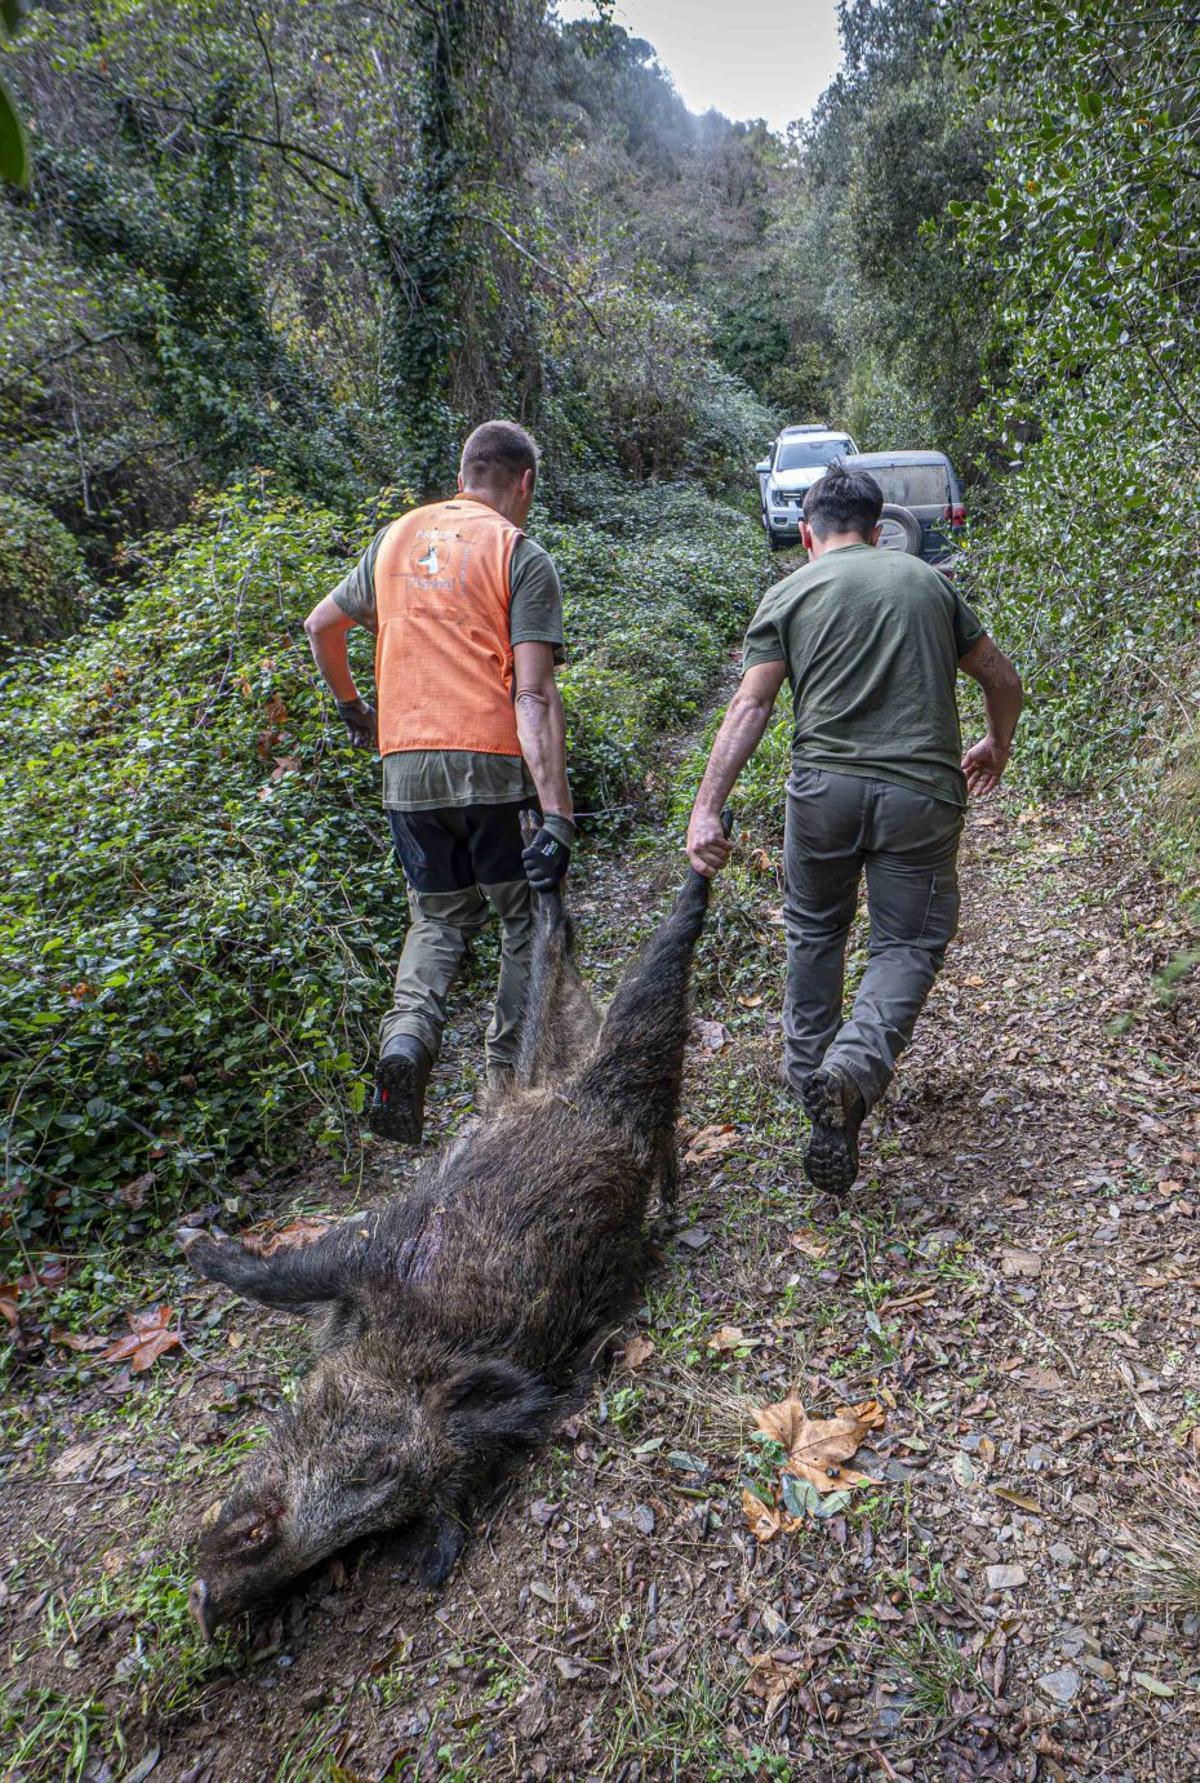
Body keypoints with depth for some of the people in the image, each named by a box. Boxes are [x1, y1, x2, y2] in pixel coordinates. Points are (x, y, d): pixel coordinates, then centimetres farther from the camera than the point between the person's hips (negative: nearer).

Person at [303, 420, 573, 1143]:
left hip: (407, 765, 5)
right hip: (494, 765, -4)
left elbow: (321, 626, 23)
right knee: (527, 918, 14)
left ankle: (407, 1034, -6)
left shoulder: (397, 538, 13)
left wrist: (352, 706, 38)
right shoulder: (522, 556, -3)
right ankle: (510, 1078, 18)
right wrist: (558, 814, -18)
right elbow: (534, 695, -14)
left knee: (439, 915, 20)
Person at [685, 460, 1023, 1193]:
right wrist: (997, 749, 39)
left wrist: (707, 809, -10)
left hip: (825, 786, 0)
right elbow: (1003, 678, 20)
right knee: (908, 945, 9)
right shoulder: (929, 581, 14)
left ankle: (809, 1070, 32)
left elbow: (751, 706, -5)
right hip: (922, 792, 1)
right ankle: (854, 1069, -15)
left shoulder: (789, 594, 7)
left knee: (815, 929, 21)